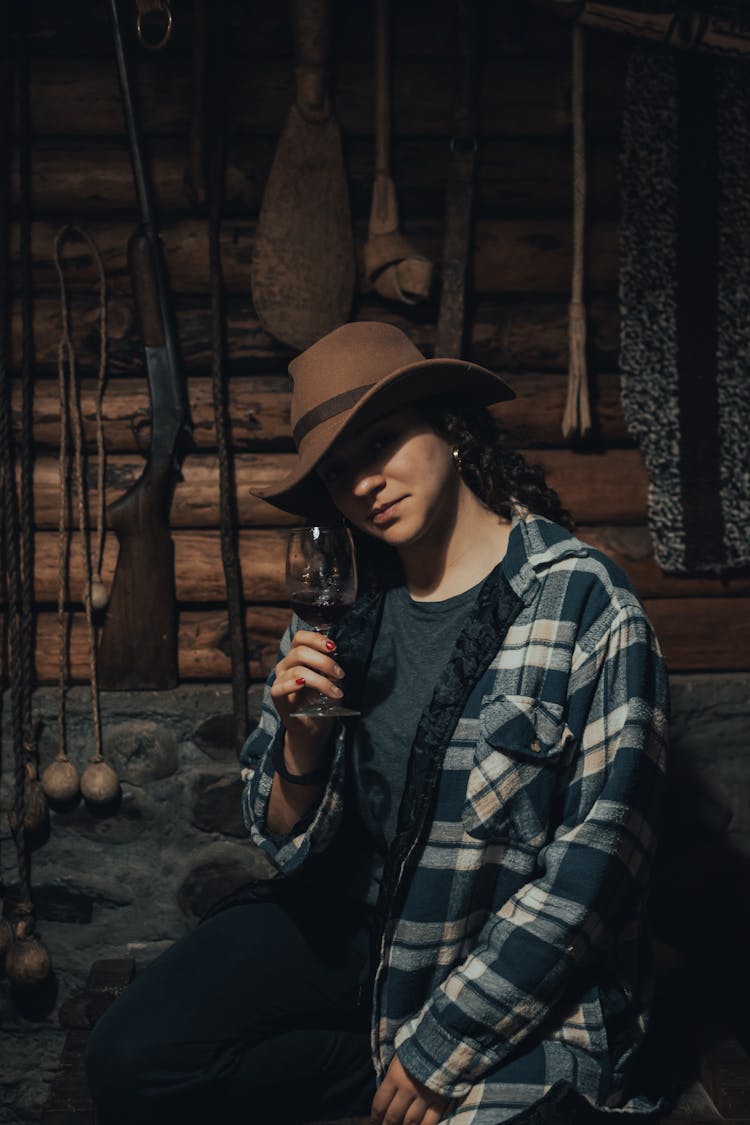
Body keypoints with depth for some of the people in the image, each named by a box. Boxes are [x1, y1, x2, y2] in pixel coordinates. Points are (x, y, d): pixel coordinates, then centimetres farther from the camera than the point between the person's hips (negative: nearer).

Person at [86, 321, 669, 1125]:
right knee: (132, 1058, -10)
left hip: (523, 976, -4)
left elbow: (595, 859, -16)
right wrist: (301, 741, -20)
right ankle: (380, 1058, 7)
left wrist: (441, 1047, -14)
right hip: (352, 920, 5)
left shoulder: (585, 606, -16)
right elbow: (287, 842, 3)